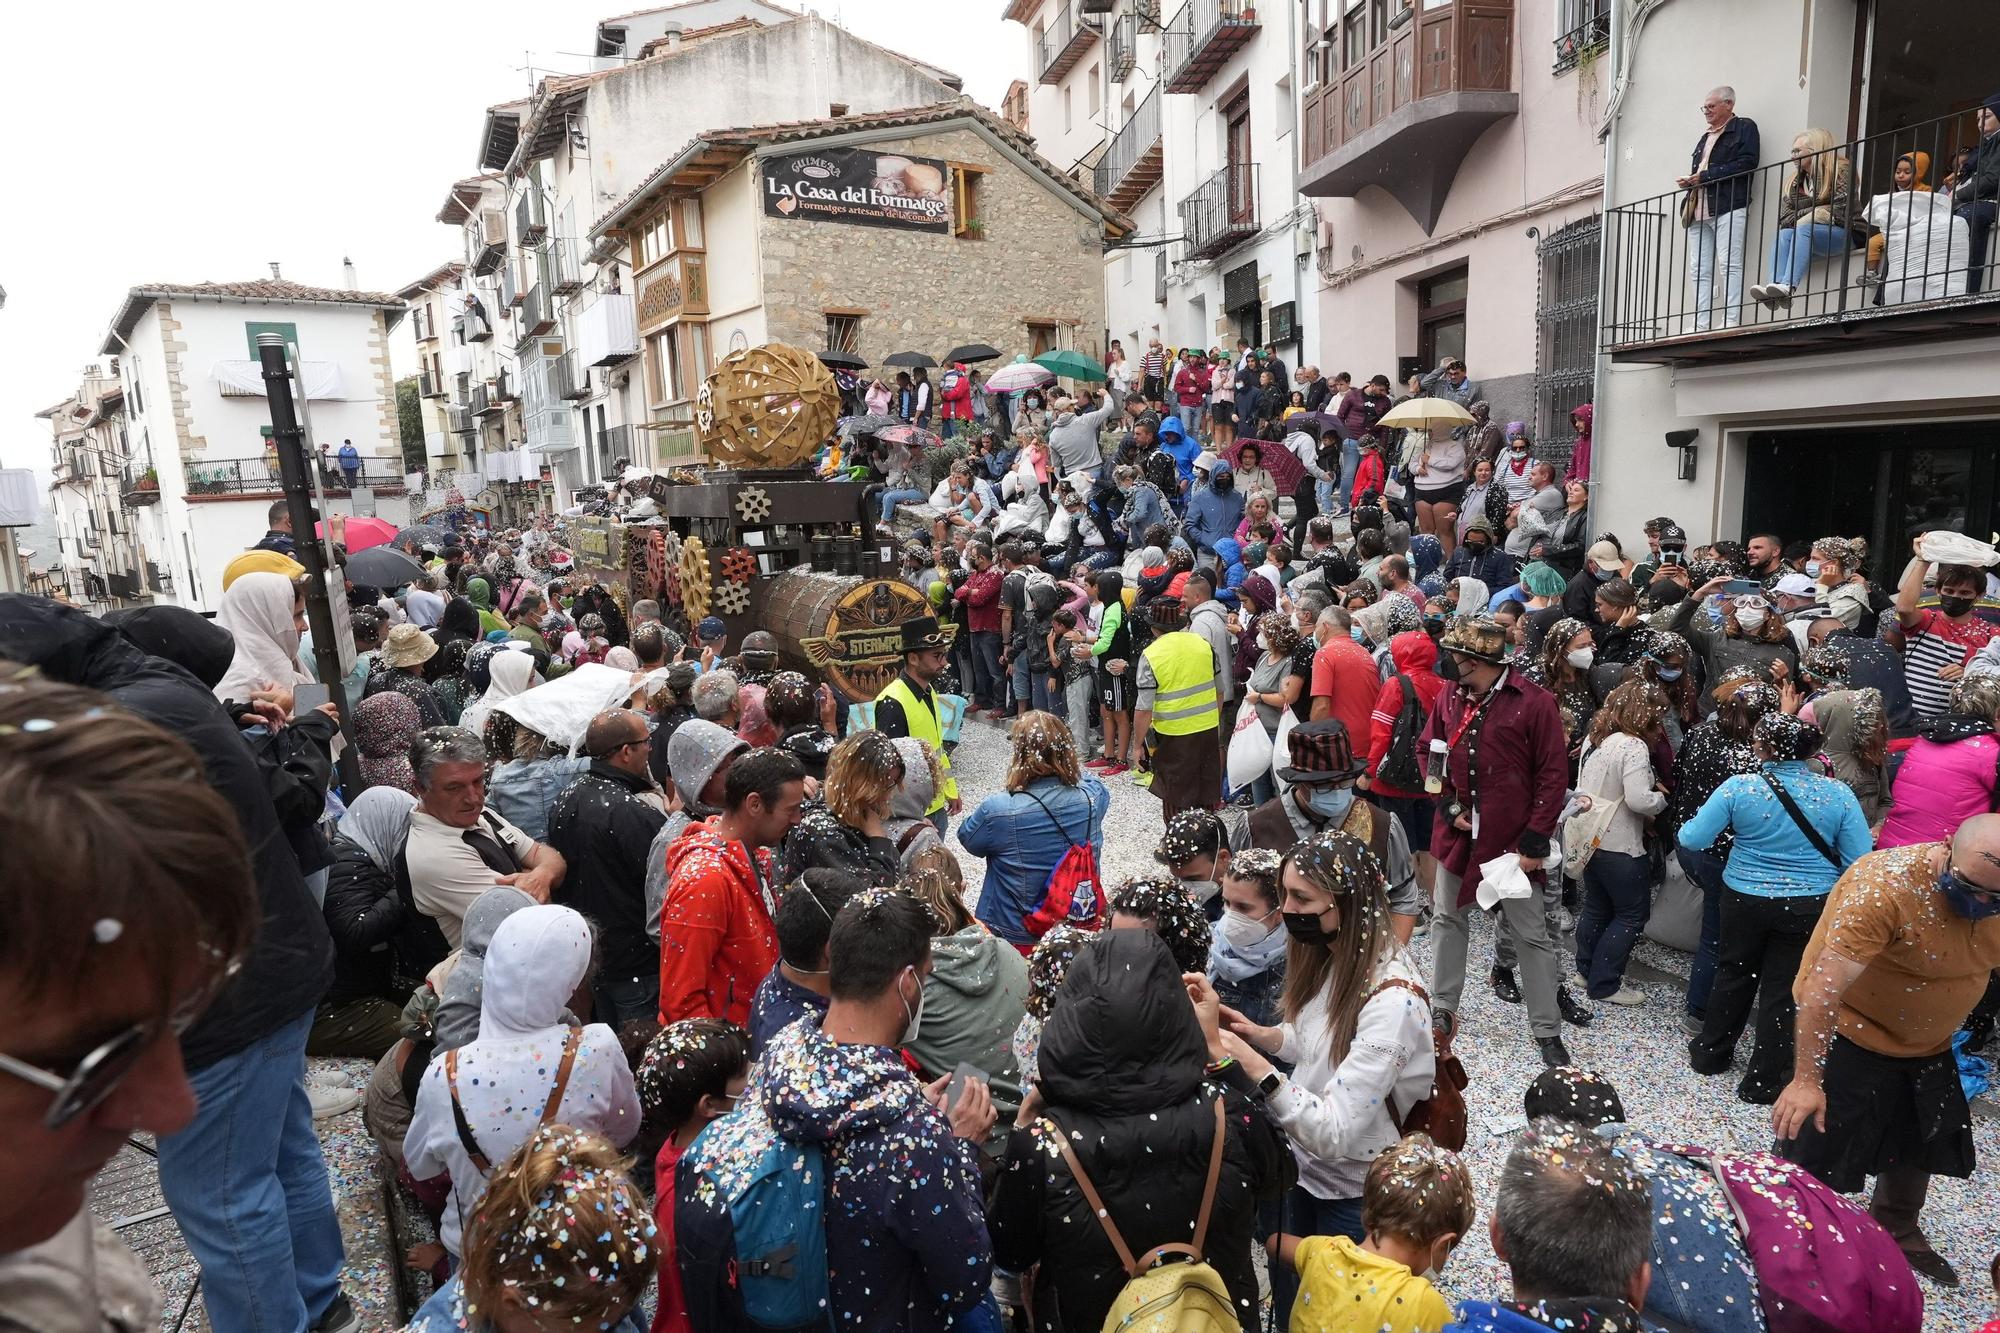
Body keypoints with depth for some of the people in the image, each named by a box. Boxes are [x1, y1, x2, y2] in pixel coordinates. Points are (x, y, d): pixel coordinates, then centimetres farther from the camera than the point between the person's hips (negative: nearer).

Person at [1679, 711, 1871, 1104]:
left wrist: (1690, 824, 10)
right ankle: (1763, 1082, 19)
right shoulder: (1838, 794, -11)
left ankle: (1711, 1053, 35)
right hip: (1809, 907, 0)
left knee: (1734, 974, 20)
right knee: (1782, 989, 10)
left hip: (1744, 900, 0)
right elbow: (1858, 862, -9)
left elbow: (1692, 839, -12)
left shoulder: (1739, 788, -15)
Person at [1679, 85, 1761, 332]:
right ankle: (1702, 326, -1)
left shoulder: (1744, 127, 7)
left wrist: (1706, 176, -11)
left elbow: (1747, 163, -8)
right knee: (1699, 271, 0)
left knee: (1730, 265, -13)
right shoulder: (1705, 137, 30)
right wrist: (1689, 181, 8)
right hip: (1699, 210, 7)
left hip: (1728, 206, -7)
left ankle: (1732, 321, -18)